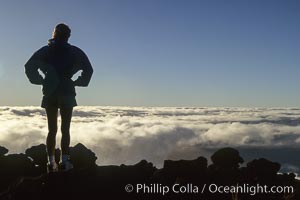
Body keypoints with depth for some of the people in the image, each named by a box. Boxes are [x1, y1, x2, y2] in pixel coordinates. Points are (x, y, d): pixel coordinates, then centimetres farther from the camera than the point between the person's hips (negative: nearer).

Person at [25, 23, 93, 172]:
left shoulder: (45, 51, 7)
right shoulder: (74, 52, 5)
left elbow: (29, 66, 0)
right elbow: (88, 69, 0)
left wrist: (41, 80, 6)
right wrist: (77, 82, 6)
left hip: (49, 93, 2)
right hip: (67, 93, -1)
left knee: (52, 130, 5)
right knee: (65, 129, 1)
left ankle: (51, 162, 2)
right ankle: (64, 161, -3)